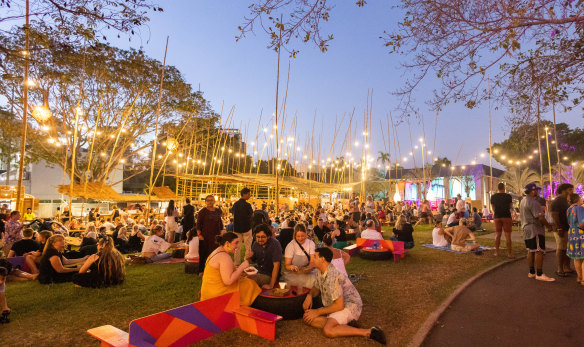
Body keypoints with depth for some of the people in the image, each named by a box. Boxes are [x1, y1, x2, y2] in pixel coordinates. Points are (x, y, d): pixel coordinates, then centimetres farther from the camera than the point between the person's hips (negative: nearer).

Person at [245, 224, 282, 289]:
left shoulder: (275, 244, -19)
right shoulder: (256, 244, 0)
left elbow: (276, 265, -22)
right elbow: (252, 261, 11)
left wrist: (271, 285, -24)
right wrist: (248, 257, -14)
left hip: (270, 275, -6)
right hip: (258, 273, 6)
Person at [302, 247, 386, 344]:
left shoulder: (332, 277, -27)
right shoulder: (321, 272, 3)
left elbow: (339, 305, -28)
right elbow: (316, 288, 20)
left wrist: (317, 312, -18)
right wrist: (309, 295, -4)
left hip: (350, 306, -9)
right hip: (335, 305, 9)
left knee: (327, 331, -32)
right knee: (307, 318, -4)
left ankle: (368, 332, -24)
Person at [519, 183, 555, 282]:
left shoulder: (523, 201, 16)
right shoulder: (533, 202, -16)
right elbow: (540, 217, -20)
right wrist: (548, 225, -7)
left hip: (526, 229, 10)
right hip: (535, 230, -10)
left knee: (531, 251, 13)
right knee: (539, 251, -8)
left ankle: (531, 272, 19)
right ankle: (539, 274, -7)